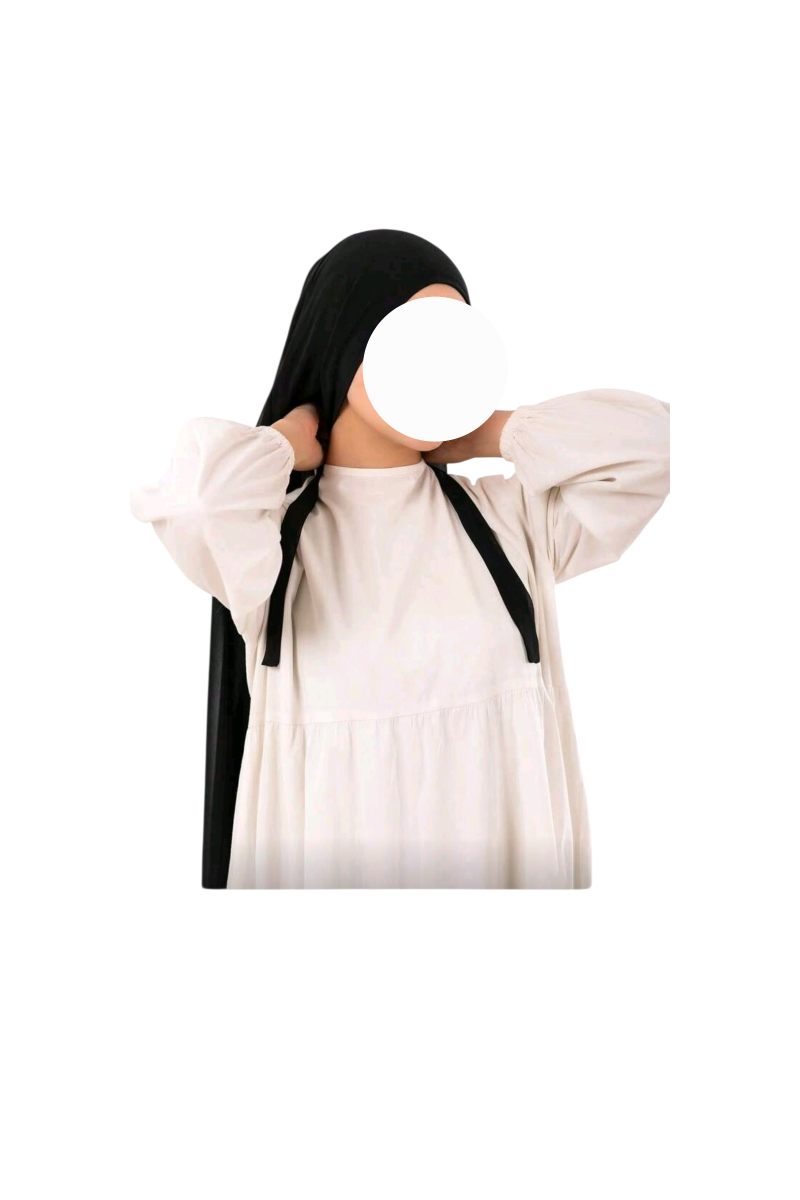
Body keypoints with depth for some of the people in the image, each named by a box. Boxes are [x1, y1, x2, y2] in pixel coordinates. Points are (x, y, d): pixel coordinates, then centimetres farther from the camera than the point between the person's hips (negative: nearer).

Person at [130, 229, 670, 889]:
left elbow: (652, 441, -10)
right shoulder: (273, 541, -9)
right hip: (327, 865, -2)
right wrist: (289, 443, -10)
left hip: (512, 861, 3)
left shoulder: (513, 520, -1)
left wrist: (487, 435, -3)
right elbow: (201, 486, -31)